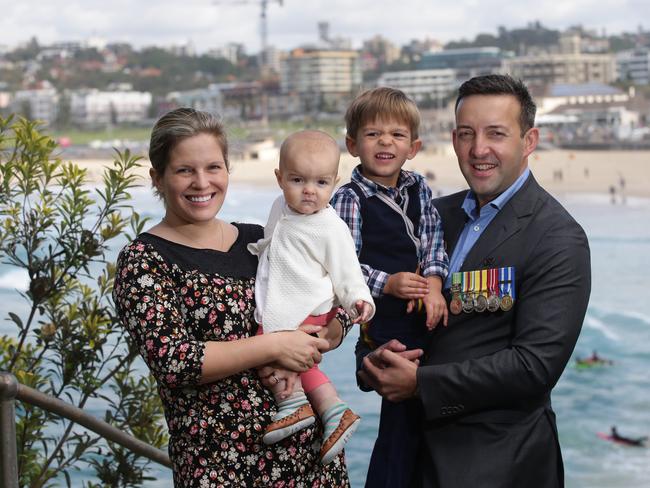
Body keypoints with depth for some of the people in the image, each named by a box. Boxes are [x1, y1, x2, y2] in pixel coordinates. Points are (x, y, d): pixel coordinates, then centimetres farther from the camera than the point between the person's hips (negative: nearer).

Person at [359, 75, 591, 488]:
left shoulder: (559, 239, -15)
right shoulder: (439, 214, 6)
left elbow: (536, 365, -22)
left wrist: (421, 382, -19)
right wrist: (379, 360, -11)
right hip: (423, 441, 6)